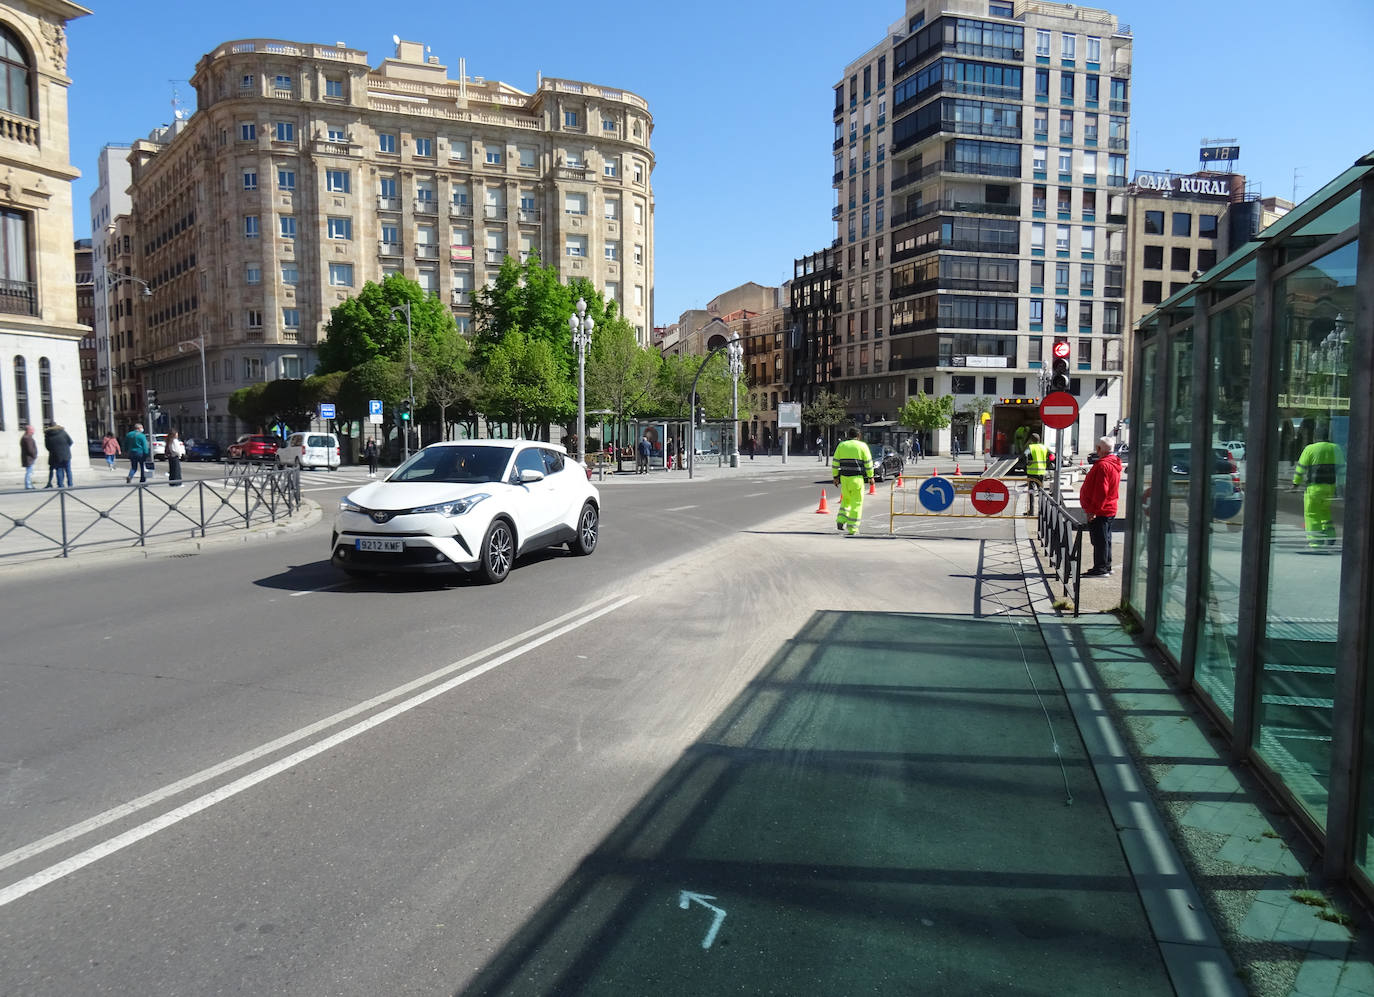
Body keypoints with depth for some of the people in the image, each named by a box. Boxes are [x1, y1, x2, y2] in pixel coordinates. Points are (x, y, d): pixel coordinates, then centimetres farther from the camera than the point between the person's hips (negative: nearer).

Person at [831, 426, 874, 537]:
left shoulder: (841, 445, 8)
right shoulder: (862, 446, 0)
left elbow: (835, 462, 8)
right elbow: (868, 462, -1)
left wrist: (835, 476, 14)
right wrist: (870, 476, 7)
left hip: (844, 477, 3)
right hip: (857, 478, -3)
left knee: (846, 499, 22)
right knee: (856, 503, 3)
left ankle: (840, 522, 8)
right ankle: (852, 529, 1)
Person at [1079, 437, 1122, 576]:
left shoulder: (1102, 465, -19)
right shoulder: (1114, 464, 13)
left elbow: (1101, 491, -24)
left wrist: (1093, 510, -20)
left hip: (1099, 512, -10)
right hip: (1110, 509, 10)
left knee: (1099, 540, -5)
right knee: (1105, 539, 16)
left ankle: (1100, 568, -1)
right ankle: (1106, 566, 24)